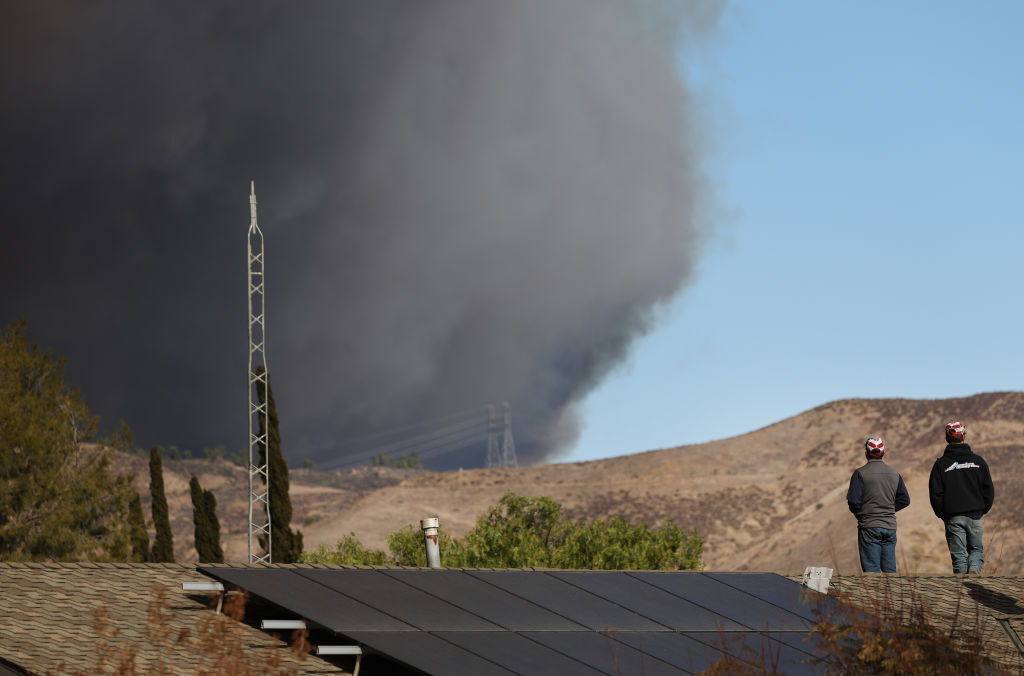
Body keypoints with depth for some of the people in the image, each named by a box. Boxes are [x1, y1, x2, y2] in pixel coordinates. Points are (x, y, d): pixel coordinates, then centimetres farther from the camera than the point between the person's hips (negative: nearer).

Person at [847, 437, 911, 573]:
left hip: (869, 526, -5)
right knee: (889, 568, 10)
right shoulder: (894, 474, 9)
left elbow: (853, 500, -13)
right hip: (890, 526, 5)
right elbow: (905, 500, 11)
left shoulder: (860, 473, -8)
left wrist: (860, 515, 5)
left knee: (872, 569, -3)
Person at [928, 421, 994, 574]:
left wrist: (942, 515, 8)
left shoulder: (941, 464, -3)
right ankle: (974, 568, -14)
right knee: (976, 549, 15)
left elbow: (935, 494, -4)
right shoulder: (978, 461, 3)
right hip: (975, 516, 1)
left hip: (953, 518, -1)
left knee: (959, 556, 3)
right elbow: (989, 490, 4)